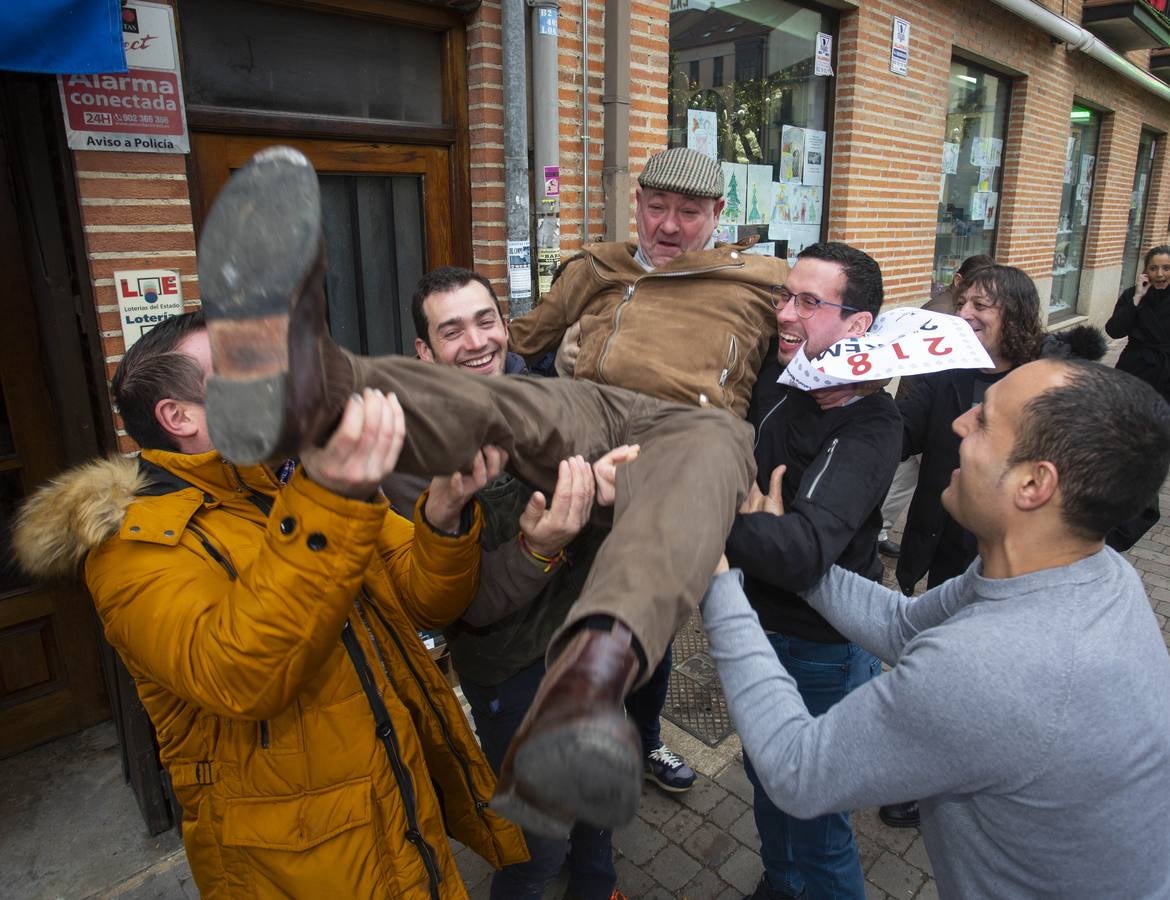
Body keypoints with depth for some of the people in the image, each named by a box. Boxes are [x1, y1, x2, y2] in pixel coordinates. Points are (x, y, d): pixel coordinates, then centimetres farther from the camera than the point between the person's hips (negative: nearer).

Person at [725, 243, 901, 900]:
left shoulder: (867, 425, -26)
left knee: (811, 813, 13)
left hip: (822, 648, -7)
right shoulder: (774, 381, -5)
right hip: (762, 623, 7)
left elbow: (804, 553, -39)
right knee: (764, 774, 28)